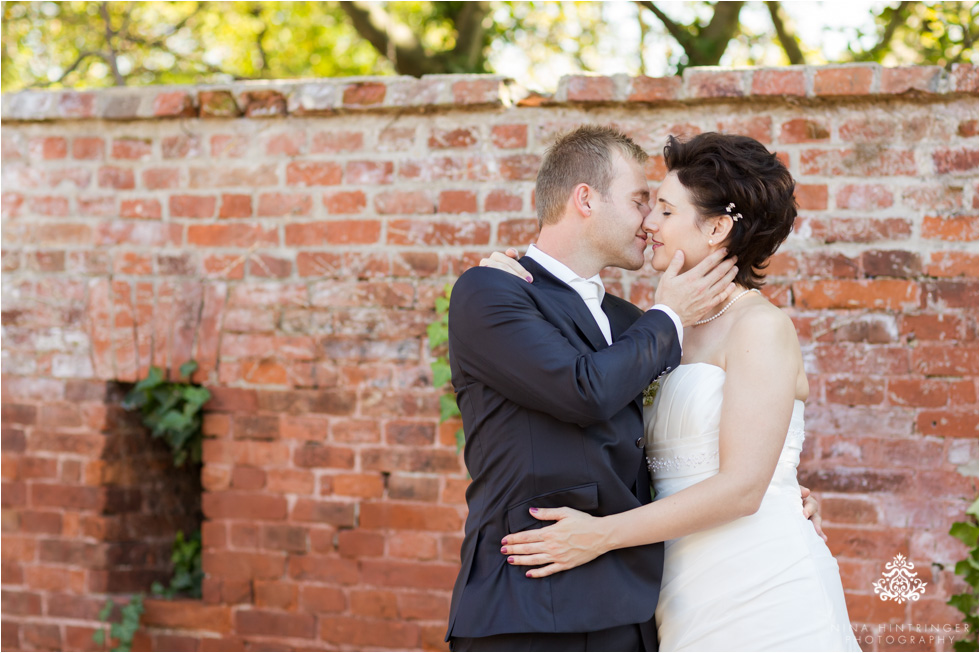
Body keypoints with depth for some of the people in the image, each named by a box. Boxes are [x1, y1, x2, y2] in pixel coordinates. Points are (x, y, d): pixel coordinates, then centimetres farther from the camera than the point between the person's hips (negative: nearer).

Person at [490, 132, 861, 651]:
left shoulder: (761, 327, -9)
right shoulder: (674, 332, 16)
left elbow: (742, 487, -16)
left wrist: (601, 535, -17)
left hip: (765, 597, -7)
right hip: (691, 603, 7)